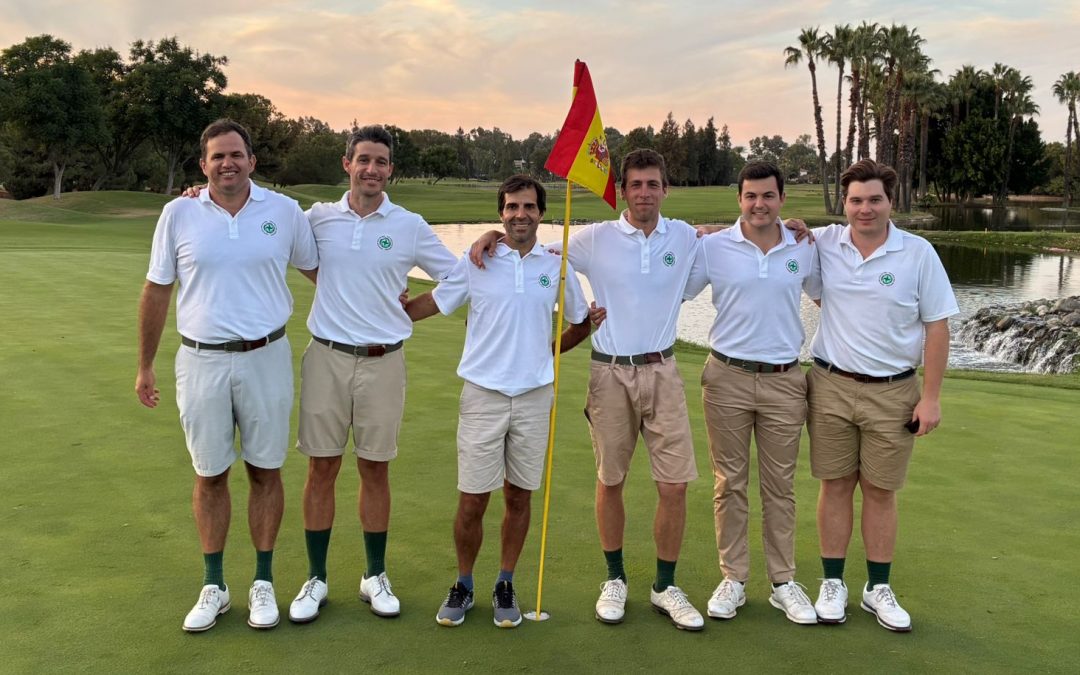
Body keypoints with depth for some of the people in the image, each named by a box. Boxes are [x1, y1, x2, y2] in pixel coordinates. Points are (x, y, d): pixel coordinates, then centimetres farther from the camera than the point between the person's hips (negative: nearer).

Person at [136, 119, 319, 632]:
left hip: (266, 359, 0)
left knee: (265, 471, 8)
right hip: (201, 361, 0)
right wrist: (145, 366, 7)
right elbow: (156, 291, 5)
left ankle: (263, 582, 22)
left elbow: (316, 269, 13)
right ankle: (213, 586, 24)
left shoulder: (284, 211, -1)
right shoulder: (179, 214, -1)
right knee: (210, 475, 10)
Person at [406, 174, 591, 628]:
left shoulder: (557, 267, 4)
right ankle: (463, 586, 22)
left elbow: (580, 323, 17)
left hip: (534, 397, 2)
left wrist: (545, 352, 8)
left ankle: (505, 586, 27)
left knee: (519, 497, 10)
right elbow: (431, 303, 7)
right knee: (472, 502, 1)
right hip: (483, 396, -1)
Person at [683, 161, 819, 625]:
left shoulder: (804, 250, 3)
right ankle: (732, 580, 19)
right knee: (730, 484, 7)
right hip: (727, 378, -1)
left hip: (784, 381, 1)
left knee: (780, 487, 9)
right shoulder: (713, 247, -2)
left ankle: (783, 582, 20)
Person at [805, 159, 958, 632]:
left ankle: (878, 589, 23)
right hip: (831, 386, 1)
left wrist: (930, 397, -4)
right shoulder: (821, 244, -1)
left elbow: (936, 326, -1)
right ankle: (833, 584, 22)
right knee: (836, 485, 9)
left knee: (880, 491, 9)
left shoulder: (918, 253, -4)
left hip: (893, 393, -1)